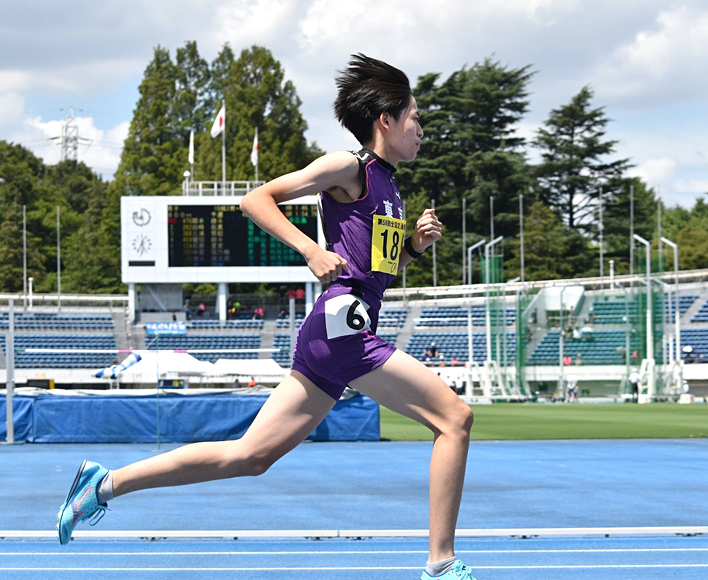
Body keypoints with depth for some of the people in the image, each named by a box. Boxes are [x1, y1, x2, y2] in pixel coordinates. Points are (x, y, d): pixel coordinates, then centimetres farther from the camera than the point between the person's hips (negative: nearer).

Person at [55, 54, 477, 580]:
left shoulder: (389, 185, 23)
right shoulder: (348, 167, -3)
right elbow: (256, 199, -7)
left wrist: (416, 244, 14)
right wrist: (310, 250, -16)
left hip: (335, 338, 9)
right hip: (342, 324, -9)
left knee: (249, 455, 6)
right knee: (455, 417, -9)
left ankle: (106, 482, 10)